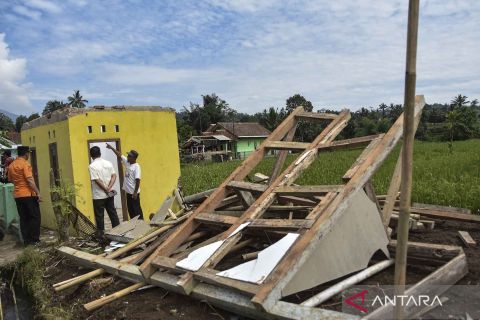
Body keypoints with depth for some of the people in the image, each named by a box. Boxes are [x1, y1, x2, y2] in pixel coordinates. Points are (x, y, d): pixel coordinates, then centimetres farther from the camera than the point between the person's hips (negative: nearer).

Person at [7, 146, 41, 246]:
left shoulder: (11, 165, 11)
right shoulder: (25, 164, -11)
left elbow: (10, 180, 20)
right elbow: (30, 180, -18)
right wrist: (38, 193, -17)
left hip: (17, 195, 7)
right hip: (28, 194, -7)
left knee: (23, 218, 10)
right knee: (35, 217, 1)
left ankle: (27, 240, 12)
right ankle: (35, 240, 0)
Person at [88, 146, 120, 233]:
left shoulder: (92, 166, -12)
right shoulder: (108, 163, 4)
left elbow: (97, 180, -18)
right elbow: (114, 176, -3)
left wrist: (106, 190, -10)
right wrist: (109, 188, -10)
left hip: (98, 196, -5)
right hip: (110, 194, 5)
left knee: (99, 216, 5)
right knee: (113, 213, 13)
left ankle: (101, 234, 11)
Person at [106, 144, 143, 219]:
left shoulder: (136, 167, -18)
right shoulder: (127, 162, 6)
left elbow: (137, 180, -20)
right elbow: (119, 155, 15)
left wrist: (135, 192, -21)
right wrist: (111, 148, 12)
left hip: (134, 192, -8)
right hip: (128, 191, 8)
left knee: (137, 209, -1)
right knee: (130, 209, 14)